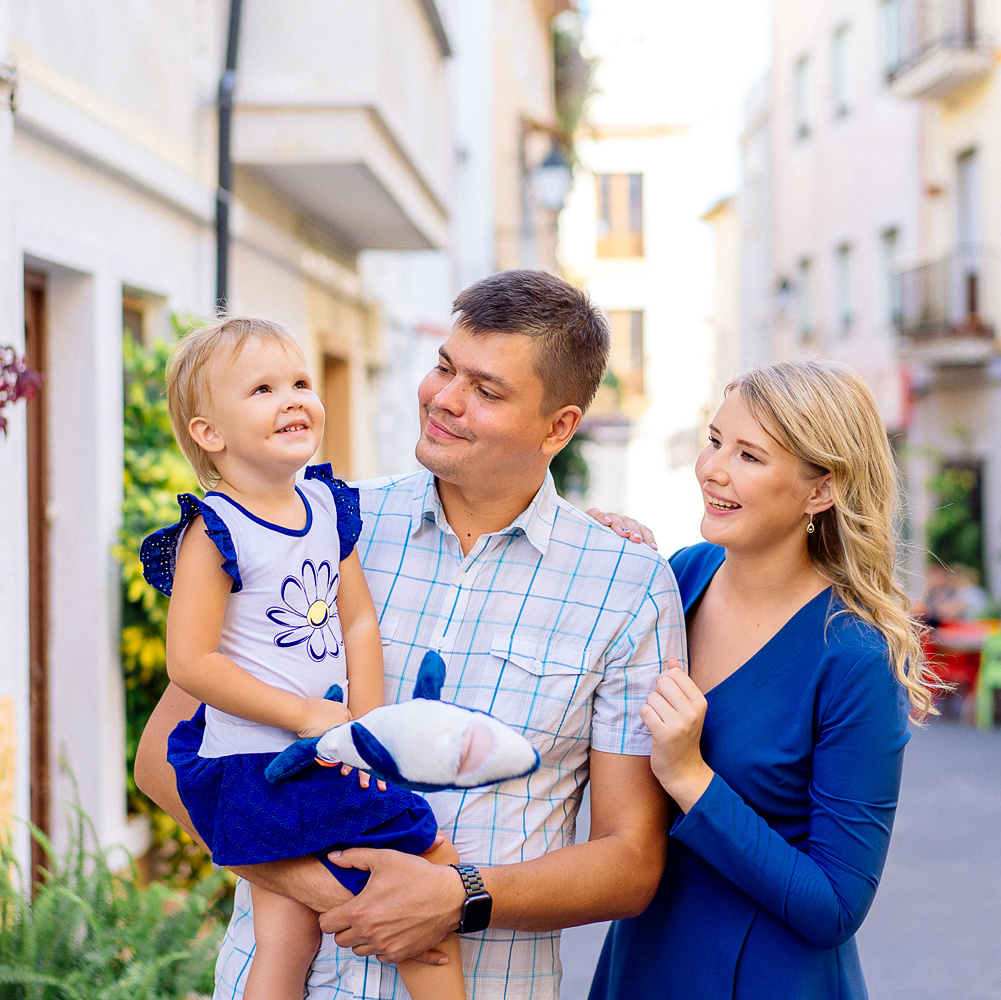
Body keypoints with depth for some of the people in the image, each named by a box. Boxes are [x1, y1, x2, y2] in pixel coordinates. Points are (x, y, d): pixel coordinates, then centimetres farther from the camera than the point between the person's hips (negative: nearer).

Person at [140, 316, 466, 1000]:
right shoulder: (212, 533, -14)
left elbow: (359, 622, 8)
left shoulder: (328, 507, 7)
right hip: (256, 766, -7)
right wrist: (309, 715, -17)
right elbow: (190, 664, -18)